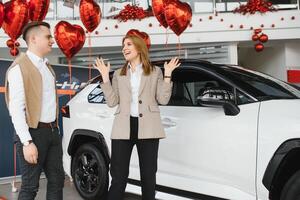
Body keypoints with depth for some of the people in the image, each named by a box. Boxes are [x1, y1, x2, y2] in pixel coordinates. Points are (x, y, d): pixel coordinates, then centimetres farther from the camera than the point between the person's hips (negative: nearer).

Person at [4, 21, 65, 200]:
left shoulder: (46, 66, 14)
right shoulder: (20, 67, -12)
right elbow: (16, 109, -17)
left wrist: (55, 128, 11)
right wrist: (27, 142, -21)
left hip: (52, 130, 8)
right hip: (34, 132, -8)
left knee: (57, 180, 13)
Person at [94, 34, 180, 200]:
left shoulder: (155, 72, 9)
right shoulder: (118, 74, 14)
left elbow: (163, 99, 0)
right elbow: (112, 102, 5)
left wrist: (167, 75, -5)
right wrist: (105, 77, 1)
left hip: (147, 128, -1)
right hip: (124, 128, 1)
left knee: (148, 176, 8)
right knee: (118, 177, 1)